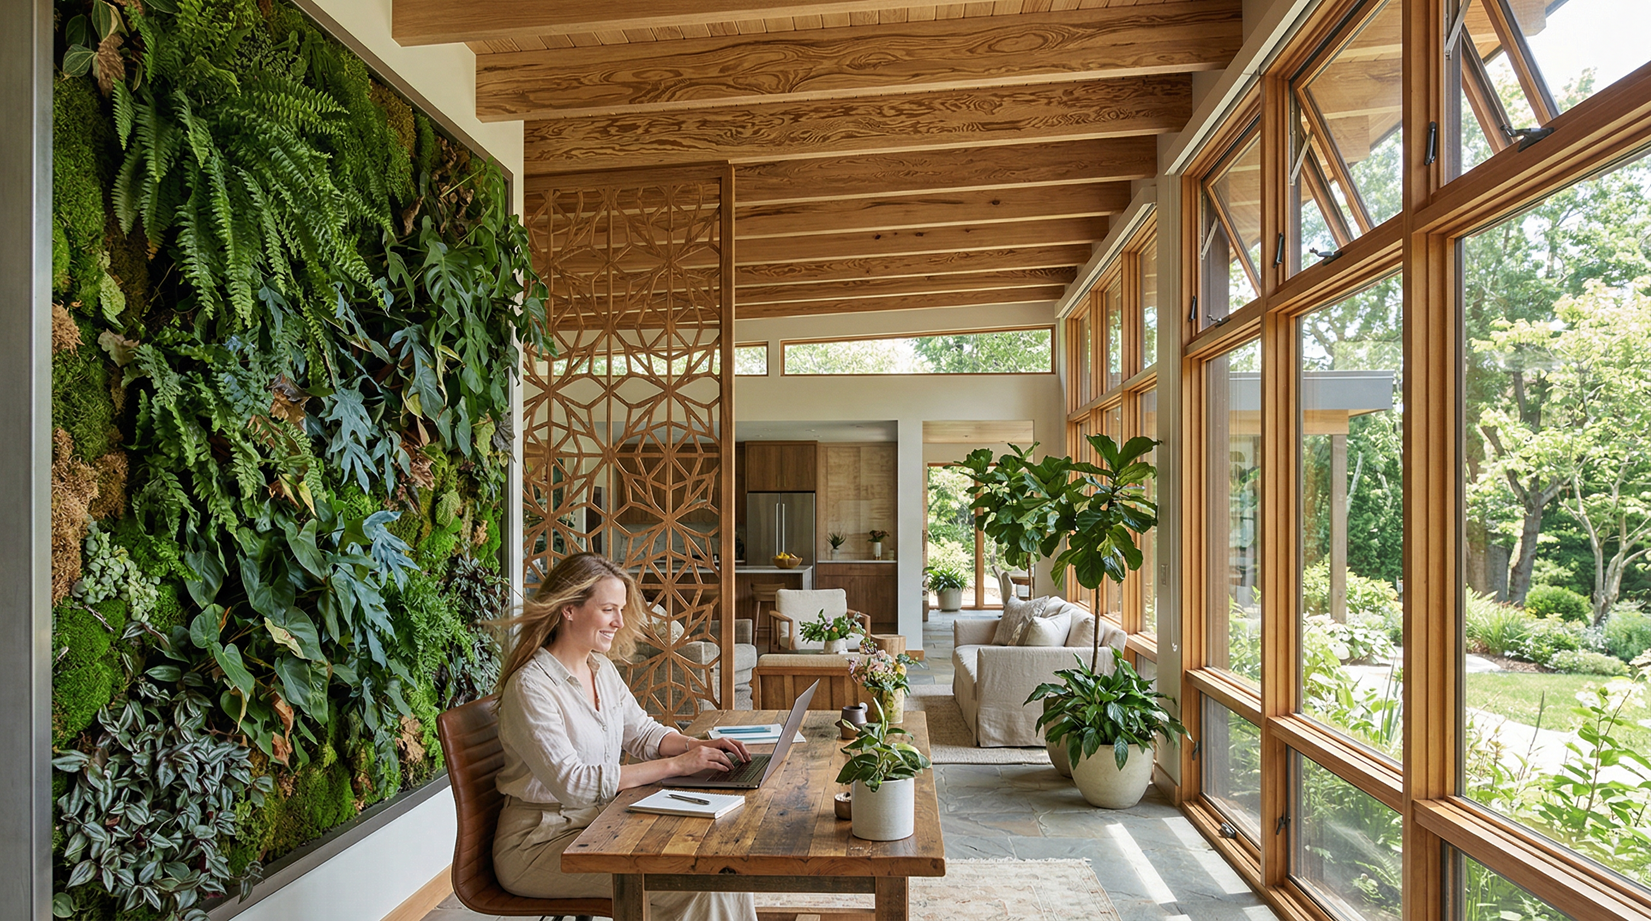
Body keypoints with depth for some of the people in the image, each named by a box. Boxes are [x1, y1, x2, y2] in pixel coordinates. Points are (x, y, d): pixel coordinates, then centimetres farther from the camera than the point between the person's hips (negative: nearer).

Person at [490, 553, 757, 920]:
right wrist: (675, 765, -26)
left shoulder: (601, 668, 7)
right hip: (539, 844, -7)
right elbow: (570, 783, -26)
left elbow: (641, 732, 16)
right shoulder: (530, 687, -19)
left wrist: (695, 745, -6)